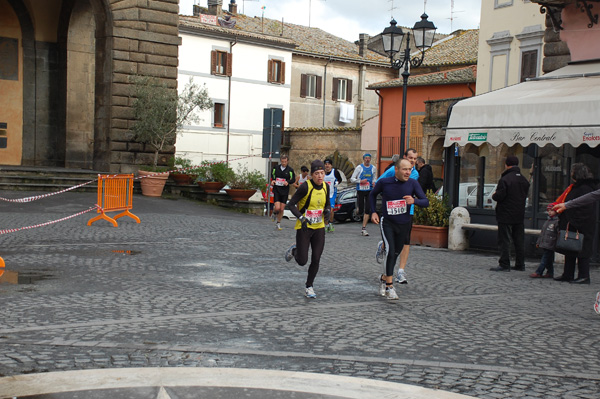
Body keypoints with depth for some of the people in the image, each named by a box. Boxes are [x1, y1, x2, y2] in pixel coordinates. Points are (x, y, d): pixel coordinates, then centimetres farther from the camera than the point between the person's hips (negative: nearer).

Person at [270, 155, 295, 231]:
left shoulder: (290, 170, -2)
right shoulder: (276, 168, 3)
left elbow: (293, 179, 5)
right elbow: (272, 174, 21)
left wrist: (288, 182, -14)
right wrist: (272, 180, 2)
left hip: (285, 191, 0)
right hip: (276, 190, 0)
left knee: (281, 209, 3)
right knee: (277, 208, -15)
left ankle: (278, 223, 22)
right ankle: (275, 213, 22)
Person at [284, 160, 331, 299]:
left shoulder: (325, 187, 0)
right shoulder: (305, 186, -17)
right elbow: (291, 204, -13)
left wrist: (327, 210, -7)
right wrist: (301, 218, -26)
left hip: (319, 228, 4)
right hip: (304, 228, -4)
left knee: (316, 260, 0)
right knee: (302, 261, -3)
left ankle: (309, 287, 20)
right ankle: (294, 250, 32)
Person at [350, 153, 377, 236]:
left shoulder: (373, 168, 9)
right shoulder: (359, 167, 0)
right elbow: (352, 179, 0)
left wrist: (374, 182, 1)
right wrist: (360, 181, -15)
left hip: (369, 191, 2)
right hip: (360, 190, -2)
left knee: (367, 210, -7)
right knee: (360, 210, -1)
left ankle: (364, 228, -3)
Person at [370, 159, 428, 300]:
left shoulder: (413, 183, -8)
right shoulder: (384, 182, -11)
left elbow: (426, 202, -11)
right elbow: (373, 194, 10)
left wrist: (414, 201, -32)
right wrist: (373, 212, -1)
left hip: (404, 224, 3)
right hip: (387, 223, -3)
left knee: (396, 254, 14)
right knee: (390, 251, -18)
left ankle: (384, 278, 38)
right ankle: (389, 286, -11)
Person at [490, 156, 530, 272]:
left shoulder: (505, 179, -16)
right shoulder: (524, 180, 9)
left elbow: (499, 196, -18)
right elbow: (525, 195, 16)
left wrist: (494, 195, 3)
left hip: (506, 216, -7)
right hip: (519, 216, 7)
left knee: (504, 240, -2)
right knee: (519, 240, 12)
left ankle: (504, 264, -3)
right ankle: (520, 264, 17)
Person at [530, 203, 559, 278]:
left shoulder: (557, 222, -10)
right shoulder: (547, 221, 17)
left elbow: (558, 234, -15)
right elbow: (542, 233, 25)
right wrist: (538, 242, 25)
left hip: (550, 246, -8)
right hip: (544, 245, 8)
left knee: (545, 259, -7)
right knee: (548, 260, 13)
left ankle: (538, 273, -9)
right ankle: (550, 273, 20)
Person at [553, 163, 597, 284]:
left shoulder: (585, 189, -17)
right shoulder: (577, 187, 15)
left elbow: (584, 210, -22)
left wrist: (577, 225, -24)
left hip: (582, 228, -11)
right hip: (572, 227, 11)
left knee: (582, 251, -5)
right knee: (570, 250, 14)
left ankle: (584, 276, 1)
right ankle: (568, 274, 20)